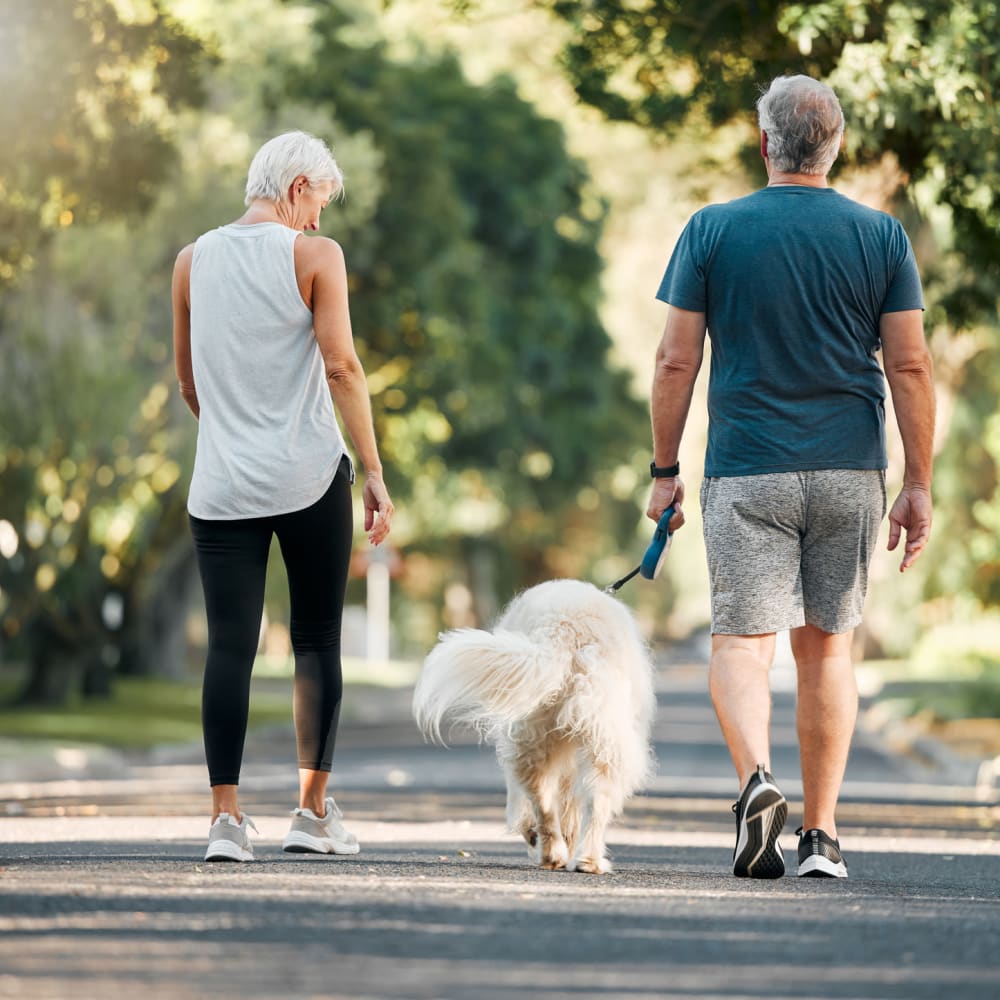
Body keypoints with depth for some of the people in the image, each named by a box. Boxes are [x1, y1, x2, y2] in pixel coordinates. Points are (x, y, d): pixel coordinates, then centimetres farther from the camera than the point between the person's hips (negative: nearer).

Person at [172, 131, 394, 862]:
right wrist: (375, 473, -6)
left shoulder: (193, 262, 9)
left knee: (230, 646, 0)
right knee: (318, 639, 8)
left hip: (222, 486, 3)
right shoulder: (314, 256, -4)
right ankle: (314, 812, 8)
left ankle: (227, 817, -6)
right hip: (310, 477, -3)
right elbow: (341, 366, -10)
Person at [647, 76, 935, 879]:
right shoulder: (882, 236, 3)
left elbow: (676, 361, -1)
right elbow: (910, 367, 0)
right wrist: (918, 487, 4)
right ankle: (822, 834, 10)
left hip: (747, 472, -2)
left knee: (743, 640, -1)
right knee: (827, 645, 11)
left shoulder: (713, 231, 0)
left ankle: (757, 775, -28)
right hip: (850, 472, 2)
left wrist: (665, 469, 8)